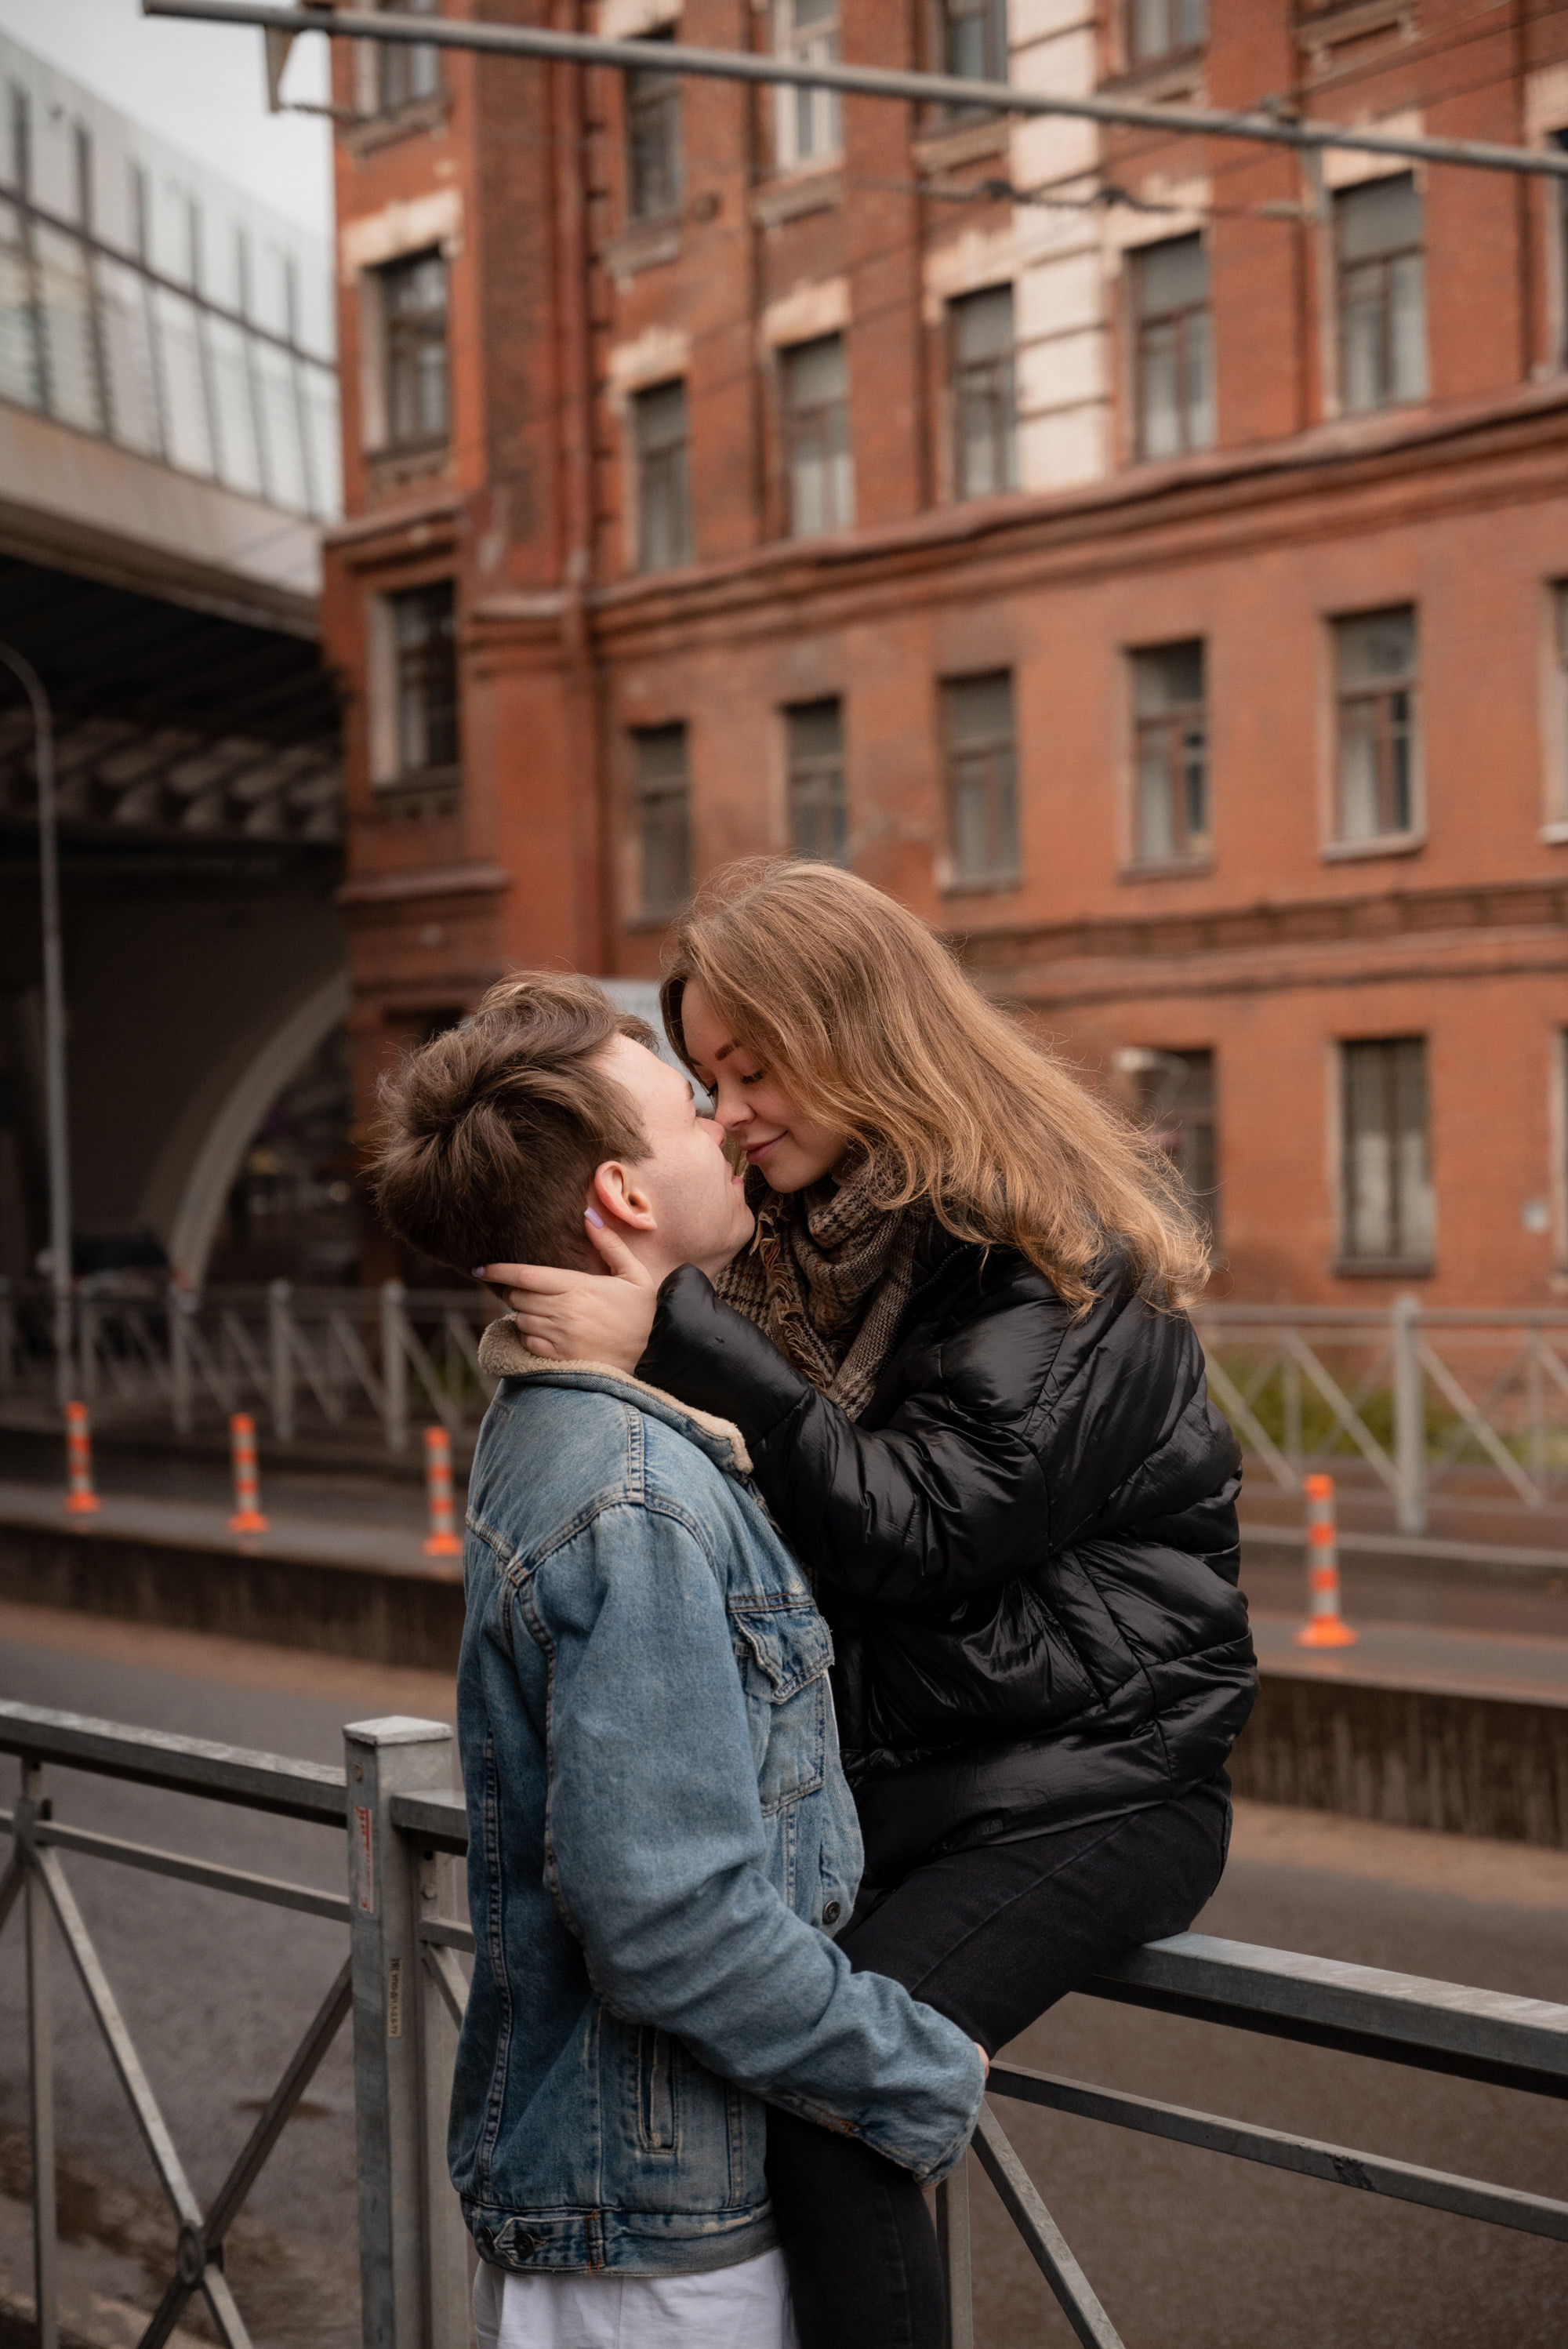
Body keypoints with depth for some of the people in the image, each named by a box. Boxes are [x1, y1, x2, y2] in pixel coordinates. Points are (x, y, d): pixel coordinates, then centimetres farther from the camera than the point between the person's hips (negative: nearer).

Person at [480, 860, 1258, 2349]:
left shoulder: (1057, 1246, -11)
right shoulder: (811, 1244, 13)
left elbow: (919, 1525, -21)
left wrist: (675, 1342, -23)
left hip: (1085, 1782, -7)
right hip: (888, 1773, 7)